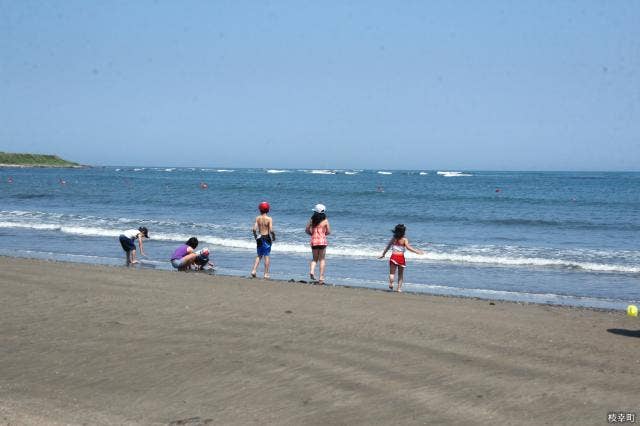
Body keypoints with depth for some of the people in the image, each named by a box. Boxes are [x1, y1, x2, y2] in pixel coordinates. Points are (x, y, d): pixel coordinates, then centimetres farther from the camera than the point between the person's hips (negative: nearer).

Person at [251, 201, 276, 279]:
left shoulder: (257, 218, -1)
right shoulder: (269, 219, -10)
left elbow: (254, 229, -7)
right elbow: (271, 230, -17)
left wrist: (255, 237, 10)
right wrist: (274, 237, 0)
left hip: (259, 238, 3)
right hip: (267, 238, -3)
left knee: (259, 255, 17)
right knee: (267, 256, 4)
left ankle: (254, 270, 6)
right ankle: (266, 274, 5)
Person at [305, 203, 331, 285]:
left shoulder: (312, 220, 3)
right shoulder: (325, 220, -4)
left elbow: (307, 230, 4)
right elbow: (328, 231, -3)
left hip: (314, 241, 2)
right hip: (322, 241, -2)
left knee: (314, 259, 17)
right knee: (321, 260, 5)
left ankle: (311, 272, -9)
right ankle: (321, 278, 2)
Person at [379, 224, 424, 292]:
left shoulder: (393, 238, 8)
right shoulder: (404, 239, -2)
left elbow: (388, 247, 15)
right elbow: (408, 247, -15)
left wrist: (383, 255, 27)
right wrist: (417, 251, -15)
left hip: (393, 257, 1)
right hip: (401, 257, -1)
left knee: (392, 273, 1)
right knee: (400, 274, 13)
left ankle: (391, 283, -28)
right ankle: (399, 288, 12)